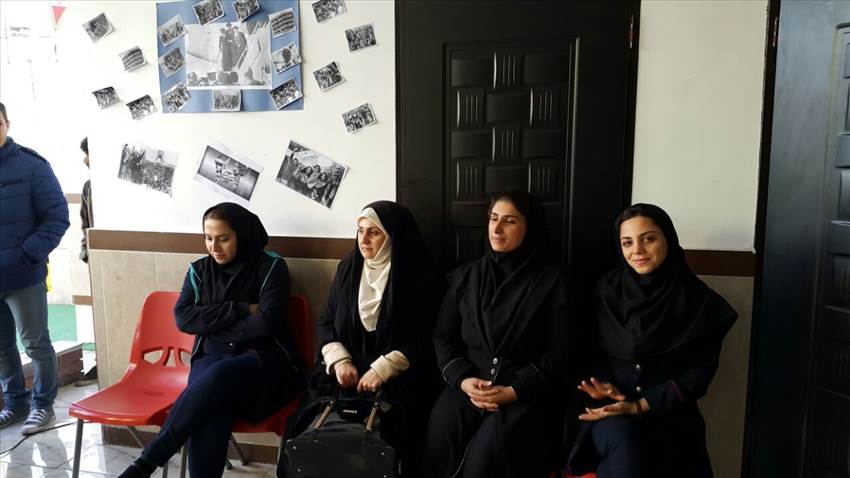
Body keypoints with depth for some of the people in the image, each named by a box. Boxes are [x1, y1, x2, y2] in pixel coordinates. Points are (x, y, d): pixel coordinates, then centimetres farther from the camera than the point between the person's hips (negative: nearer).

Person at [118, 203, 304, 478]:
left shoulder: (270, 266, -2)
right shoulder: (199, 270, 11)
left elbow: (266, 323, -12)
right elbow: (183, 318, -2)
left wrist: (212, 329, -3)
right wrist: (240, 310, -11)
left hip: (264, 359, -3)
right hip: (212, 357, 4)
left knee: (216, 377, -36)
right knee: (208, 406, -32)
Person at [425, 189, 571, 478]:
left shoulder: (551, 282, 2)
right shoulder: (465, 276, 12)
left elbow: (557, 354, -2)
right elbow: (444, 337, 10)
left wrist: (515, 390, -13)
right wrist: (462, 379, -7)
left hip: (526, 392, -2)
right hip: (469, 384, 3)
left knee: (493, 443, -29)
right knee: (442, 429, -26)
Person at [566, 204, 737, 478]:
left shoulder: (699, 300, -1)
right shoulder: (608, 289, 3)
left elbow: (699, 372, -2)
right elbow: (591, 351, 9)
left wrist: (642, 406, -11)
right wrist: (601, 384, -12)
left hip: (669, 414, 0)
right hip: (612, 409, 0)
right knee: (625, 443, -30)